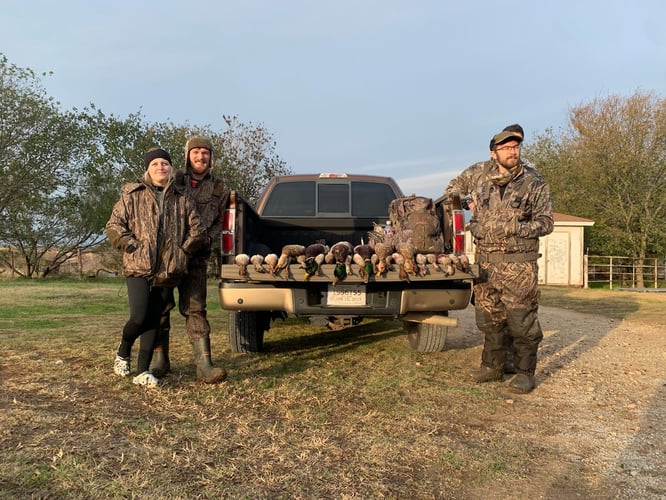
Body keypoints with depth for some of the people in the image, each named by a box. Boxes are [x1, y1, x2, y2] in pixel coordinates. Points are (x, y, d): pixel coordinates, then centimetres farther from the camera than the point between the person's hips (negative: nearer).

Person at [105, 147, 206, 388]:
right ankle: (123, 351, 22)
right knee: (139, 317, -11)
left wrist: (183, 249, 1)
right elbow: (113, 226, 3)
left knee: (154, 321, 5)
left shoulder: (182, 200, 11)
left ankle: (143, 372, 15)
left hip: (168, 271, 2)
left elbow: (198, 232, 12)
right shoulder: (132, 195, 6)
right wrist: (132, 246, -6)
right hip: (138, 268, -2)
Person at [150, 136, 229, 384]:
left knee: (195, 309, -5)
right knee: (160, 306, 5)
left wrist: (207, 239, -3)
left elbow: (218, 223, 16)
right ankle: (161, 360, 18)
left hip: (196, 255, 0)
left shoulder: (219, 189, 10)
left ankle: (204, 365, -9)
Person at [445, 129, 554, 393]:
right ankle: (492, 366, 26)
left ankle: (525, 372, 10)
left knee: (521, 319, -3)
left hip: (519, 261, -4)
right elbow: (457, 183, 27)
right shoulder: (481, 173, 6)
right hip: (485, 259, 4)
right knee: (488, 317, 12)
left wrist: (513, 228, -17)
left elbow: (545, 223, -5)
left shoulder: (534, 183, -3)